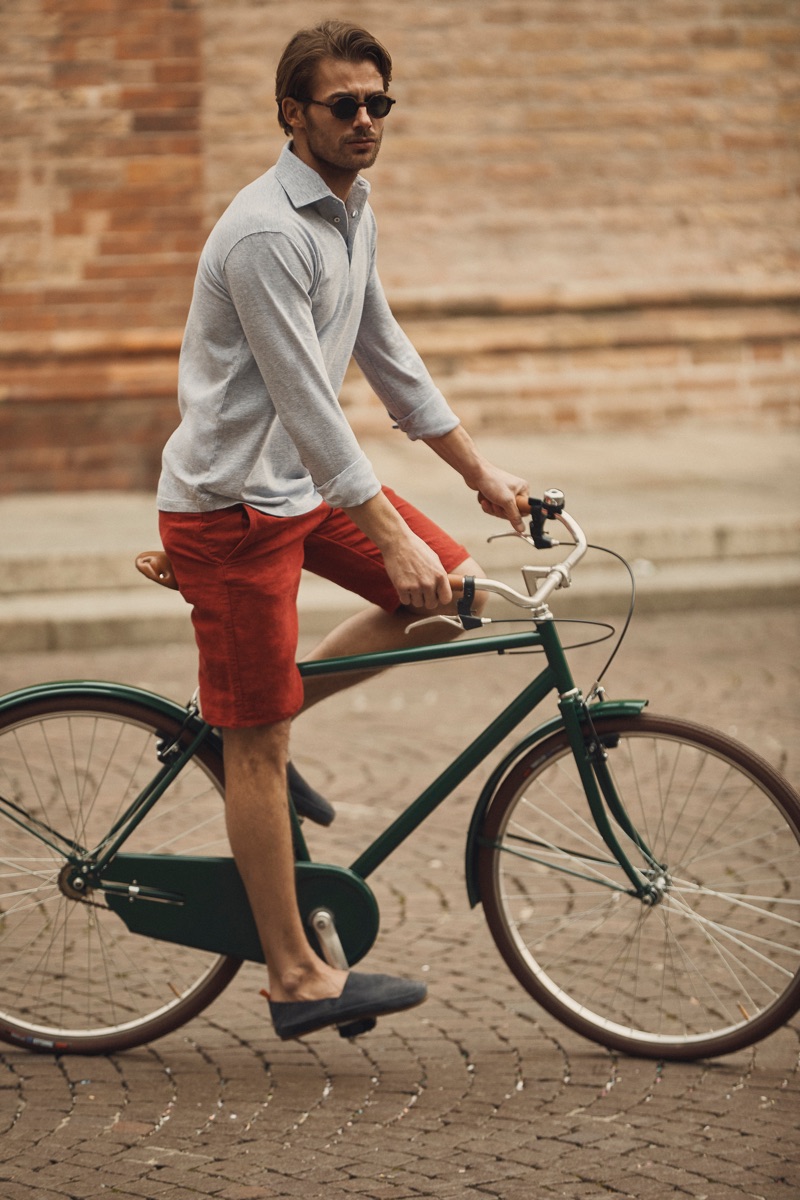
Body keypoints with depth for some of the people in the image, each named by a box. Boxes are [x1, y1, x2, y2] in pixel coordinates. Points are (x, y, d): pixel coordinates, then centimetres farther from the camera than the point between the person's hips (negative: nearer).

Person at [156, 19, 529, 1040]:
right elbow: (306, 403, -25)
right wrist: (393, 539, -26)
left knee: (450, 590, 6)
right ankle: (295, 978, 2)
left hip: (301, 486, 9)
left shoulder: (349, 210, 9)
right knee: (258, 745, -4)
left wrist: (483, 475, 19)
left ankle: (246, 719, 13)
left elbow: (386, 355, 18)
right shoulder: (267, 234, -22)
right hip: (230, 503, -9)